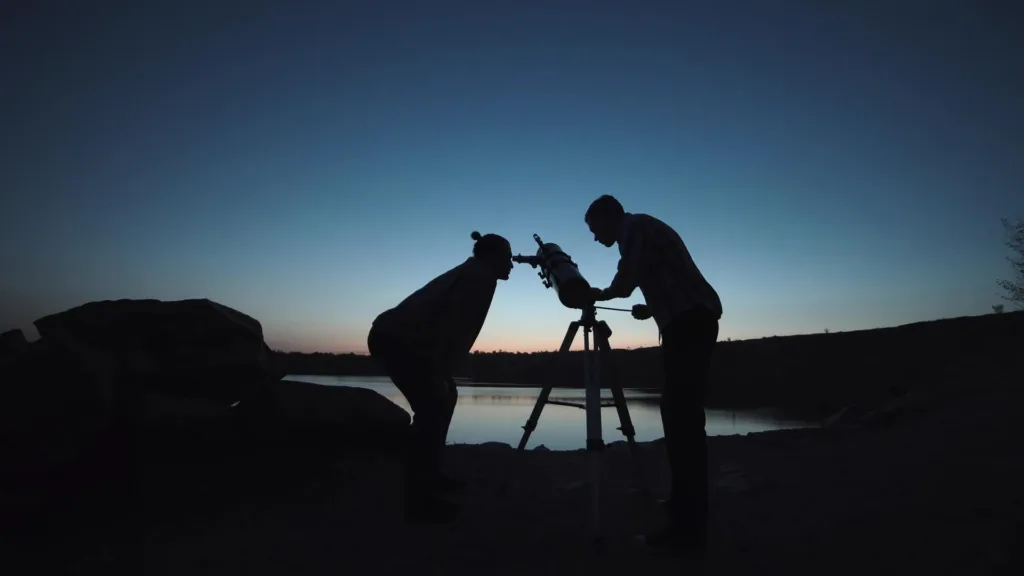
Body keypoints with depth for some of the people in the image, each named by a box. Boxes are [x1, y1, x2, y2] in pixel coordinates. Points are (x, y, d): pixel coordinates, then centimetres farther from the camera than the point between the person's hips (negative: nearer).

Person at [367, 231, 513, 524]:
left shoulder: (470, 274, 20)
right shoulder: (481, 277, -8)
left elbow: (452, 325, 20)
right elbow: (451, 326, -19)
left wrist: (441, 376, 21)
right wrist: (438, 377, -19)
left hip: (395, 337, 10)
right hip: (398, 341, -10)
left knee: (442, 399, 17)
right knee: (433, 410, -9)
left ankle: (430, 476, 26)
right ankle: (419, 502, -3)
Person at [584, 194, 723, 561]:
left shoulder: (635, 228, -3)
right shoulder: (645, 229, 25)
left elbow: (623, 285, -13)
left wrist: (594, 294, 4)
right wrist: (651, 308, 21)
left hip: (689, 323, -10)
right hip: (694, 322, 10)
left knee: (681, 418, -12)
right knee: (683, 415, 15)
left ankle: (688, 527, -11)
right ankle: (686, 502, 25)